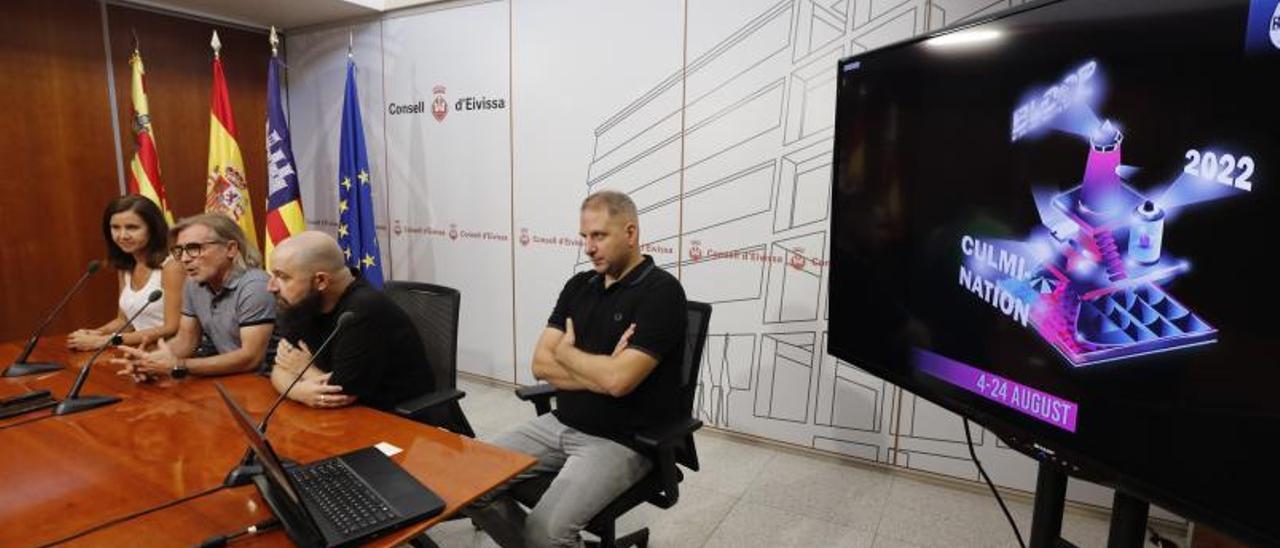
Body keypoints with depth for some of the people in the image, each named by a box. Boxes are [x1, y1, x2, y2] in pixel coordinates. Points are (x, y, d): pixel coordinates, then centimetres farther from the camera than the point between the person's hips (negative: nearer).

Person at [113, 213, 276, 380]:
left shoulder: (254, 287, -20)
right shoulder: (193, 283, 5)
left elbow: (251, 358, -24)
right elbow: (186, 339, 11)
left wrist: (178, 366, -23)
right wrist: (150, 359, -9)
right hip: (226, 375, 6)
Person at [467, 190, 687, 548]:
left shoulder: (661, 292, -14)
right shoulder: (579, 285, 7)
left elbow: (618, 380, -24)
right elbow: (541, 364, 2)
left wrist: (567, 351, -6)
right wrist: (598, 374, -13)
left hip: (621, 441, -7)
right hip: (560, 425, 7)